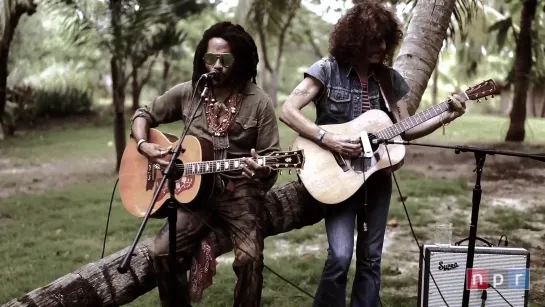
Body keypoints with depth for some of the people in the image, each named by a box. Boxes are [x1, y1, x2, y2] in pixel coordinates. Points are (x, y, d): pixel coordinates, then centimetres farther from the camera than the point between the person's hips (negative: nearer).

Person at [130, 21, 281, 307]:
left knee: (249, 258, -26)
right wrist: (144, 145, -4)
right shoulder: (186, 92, 4)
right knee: (161, 252, -18)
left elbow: (272, 158, -2)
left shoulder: (259, 102, -4)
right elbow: (143, 115, 16)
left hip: (240, 192, -2)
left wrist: (261, 170, -26)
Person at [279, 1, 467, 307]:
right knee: (340, 256, -14)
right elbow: (288, 111, -15)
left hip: (377, 175, 5)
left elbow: (405, 130, 9)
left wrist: (446, 116, -4)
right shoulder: (328, 70, -9)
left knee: (371, 256, 9)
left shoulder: (390, 78, 5)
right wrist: (328, 139, -23)